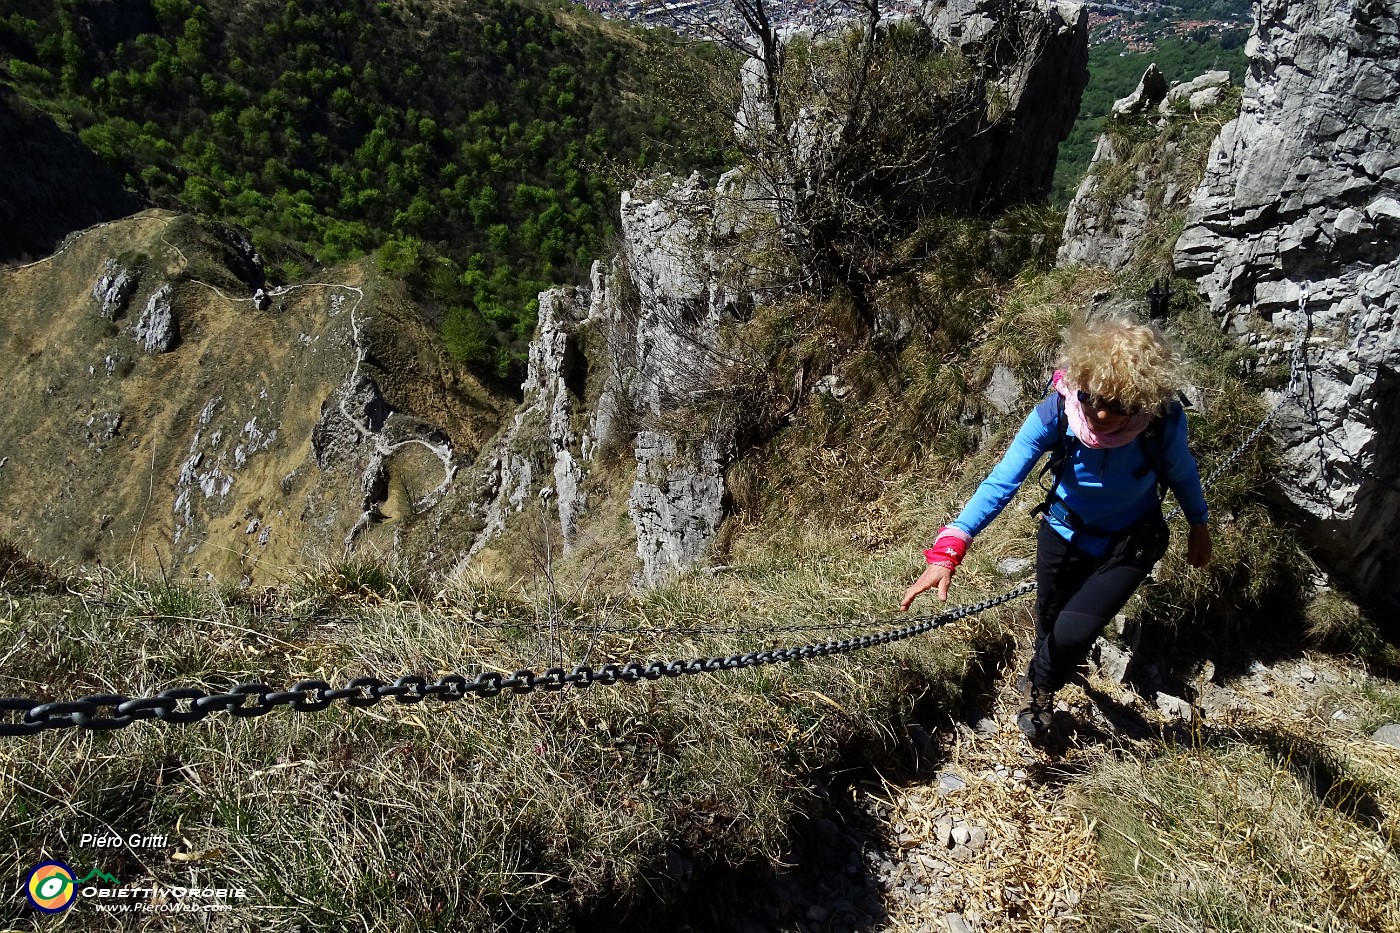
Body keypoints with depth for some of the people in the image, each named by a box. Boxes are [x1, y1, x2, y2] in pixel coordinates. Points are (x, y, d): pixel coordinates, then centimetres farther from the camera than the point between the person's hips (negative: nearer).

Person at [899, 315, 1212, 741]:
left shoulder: (1165, 421, -30)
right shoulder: (1055, 414, -32)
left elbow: (1182, 473, -8)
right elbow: (1002, 480, -36)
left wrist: (1198, 524, 9)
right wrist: (948, 550, -47)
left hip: (1129, 545, -1)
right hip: (1064, 534, 1)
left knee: (1072, 634, -14)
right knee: (1049, 623, 21)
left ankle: (1039, 687, 24)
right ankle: (1043, 679, 58)